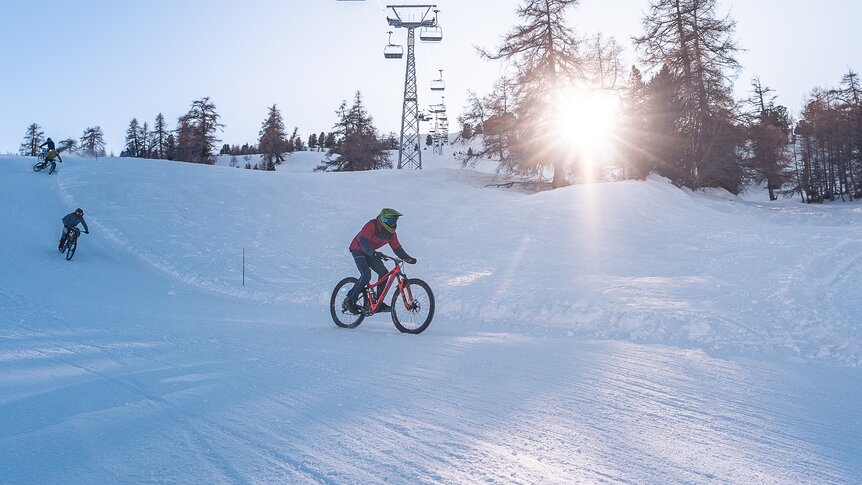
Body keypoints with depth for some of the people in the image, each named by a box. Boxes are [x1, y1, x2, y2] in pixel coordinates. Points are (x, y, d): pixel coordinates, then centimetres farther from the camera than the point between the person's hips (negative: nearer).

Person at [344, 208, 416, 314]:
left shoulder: (391, 233, -5)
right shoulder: (372, 225, -27)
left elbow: (397, 248, 0)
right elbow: (363, 240, -40)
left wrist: (408, 258, -14)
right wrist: (373, 253, -55)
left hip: (370, 253, 8)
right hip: (358, 250, -7)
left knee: (384, 273, -7)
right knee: (366, 275, -25)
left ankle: (379, 303, 1)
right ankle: (349, 300, -14)